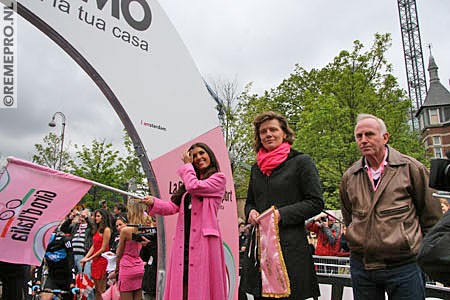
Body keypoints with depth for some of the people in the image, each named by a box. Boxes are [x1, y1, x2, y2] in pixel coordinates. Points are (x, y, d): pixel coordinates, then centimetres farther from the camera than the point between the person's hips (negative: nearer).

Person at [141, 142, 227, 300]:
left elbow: (194, 187, -11)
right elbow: (173, 207, 13)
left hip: (204, 239, -5)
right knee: (180, 287, 3)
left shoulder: (219, 178, 5)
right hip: (183, 241, 6)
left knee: (201, 286, -5)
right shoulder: (188, 183, 24)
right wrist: (154, 203, -5)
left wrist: (187, 165, 5)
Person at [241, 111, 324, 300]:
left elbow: (316, 203, -5)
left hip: (291, 247, -5)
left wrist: (281, 214, -14)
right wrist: (251, 212, 1)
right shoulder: (256, 168, 15)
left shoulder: (301, 162, -1)